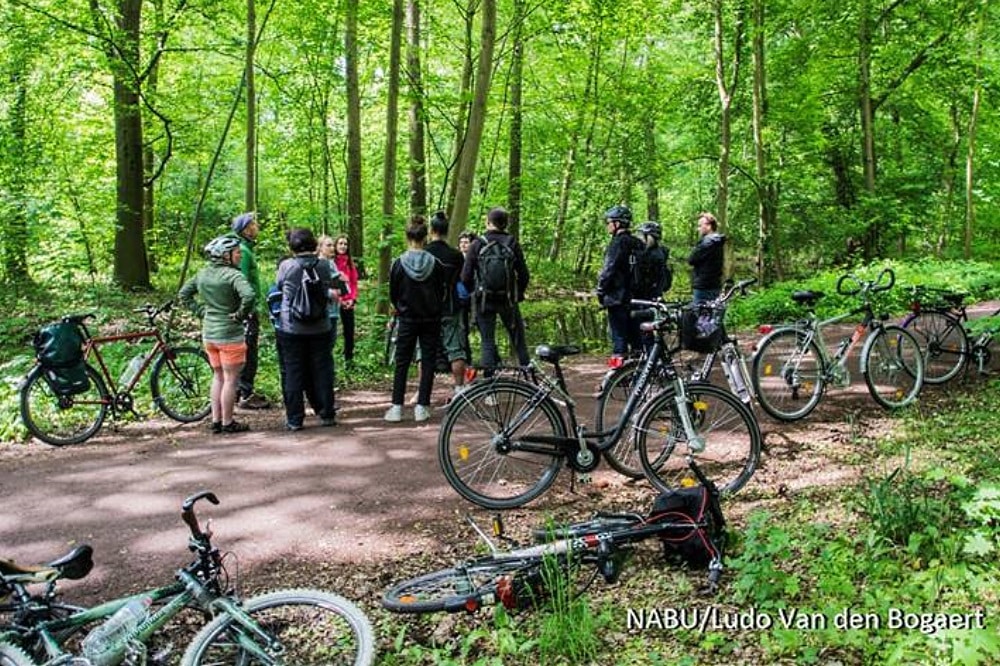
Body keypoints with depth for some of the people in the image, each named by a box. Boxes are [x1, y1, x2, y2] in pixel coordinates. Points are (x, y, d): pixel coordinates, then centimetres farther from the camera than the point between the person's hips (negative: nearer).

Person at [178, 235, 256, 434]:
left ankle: (216, 420, 22)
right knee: (231, 379, 3)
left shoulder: (202, 274, 7)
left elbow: (183, 294, 17)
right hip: (230, 334, -7)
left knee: (218, 377, 18)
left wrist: (200, 311, 12)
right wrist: (240, 314, -18)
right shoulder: (232, 275, -17)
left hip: (209, 333, 7)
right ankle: (228, 423, 10)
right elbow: (249, 295, -33)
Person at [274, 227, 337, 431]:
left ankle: (294, 419, 9)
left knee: (292, 373, 6)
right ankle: (327, 415, 17)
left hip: (291, 329, -2)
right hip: (320, 328, 2)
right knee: (322, 371, 11)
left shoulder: (286, 266, -10)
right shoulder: (324, 265, -4)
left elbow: (278, 286, 7)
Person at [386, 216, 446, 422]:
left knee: (401, 363, 7)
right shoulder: (435, 263, -7)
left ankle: (396, 407, 5)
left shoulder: (398, 263, -8)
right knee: (428, 361, 7)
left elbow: (392, 294, 1)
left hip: (407, 320, 0)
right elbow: (441, 292, 2)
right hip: (431, 320, 0)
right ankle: (422, 407, 5)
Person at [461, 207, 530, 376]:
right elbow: (524, 275, -1)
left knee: (487, 341, 5)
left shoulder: (477, 245, -4)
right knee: (518, 338, 13)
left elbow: (466, 276, -5)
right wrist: (519, 295, 13)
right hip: (508, 299, 1)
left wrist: (474, 293, 12)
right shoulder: (513, 244, 0)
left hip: (484, 300, -1)